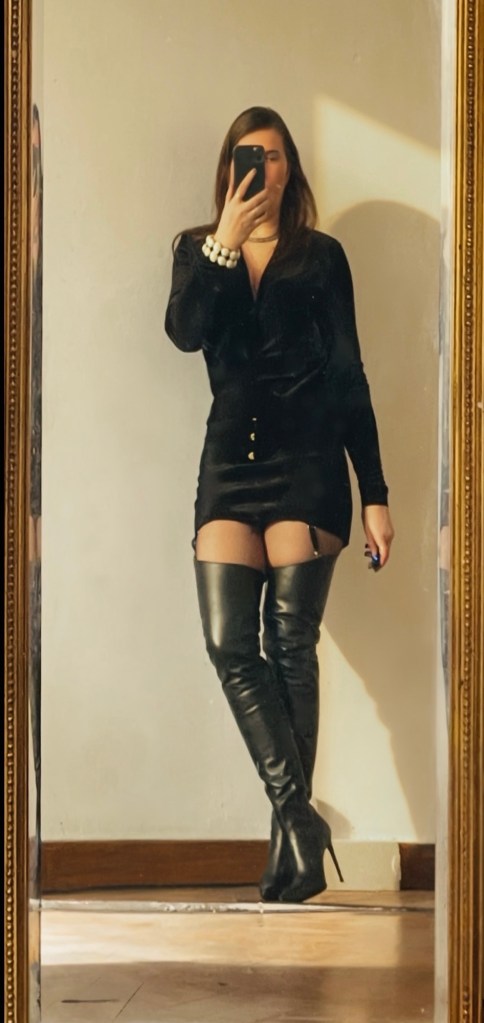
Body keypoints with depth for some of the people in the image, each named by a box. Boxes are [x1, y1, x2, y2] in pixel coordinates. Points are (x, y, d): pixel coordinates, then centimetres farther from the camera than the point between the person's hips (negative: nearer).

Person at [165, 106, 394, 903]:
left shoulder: (321, 256, 8)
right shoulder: (198, 248, 13)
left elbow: (349, 376, 6)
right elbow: (185, 332, -7)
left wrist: (376, 495, 1)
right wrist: (225, 239, -13)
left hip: (307, 456, -2)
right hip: (231, 456, 2)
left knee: (290, 642, -7)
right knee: (229, 642, -12)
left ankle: (289, 835, -4)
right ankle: (299, 817, -10)